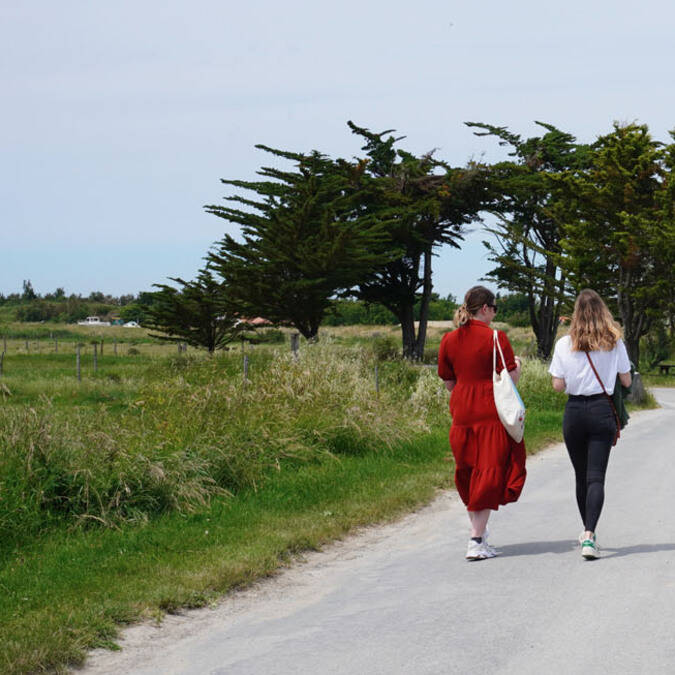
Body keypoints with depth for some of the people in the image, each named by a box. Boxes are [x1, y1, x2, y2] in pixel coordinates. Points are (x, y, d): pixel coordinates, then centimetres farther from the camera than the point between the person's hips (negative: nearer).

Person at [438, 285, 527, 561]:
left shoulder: (449, 340, 6)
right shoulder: (495, 338, -9)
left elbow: (449, 383, 12)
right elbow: (510, 380, -10)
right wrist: (517, 365, 10)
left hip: (461, 414, 5)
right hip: (492, 414, -5)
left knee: (468, 471, 18)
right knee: (489, 473, -1)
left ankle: (477, 525, 24)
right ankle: (476, 540, -5)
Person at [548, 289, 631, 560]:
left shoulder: (564, 344, -3)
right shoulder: (614, 343, -2)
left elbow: (558, 385, -3)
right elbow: (626, 381, 5)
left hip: (574, 411, 1)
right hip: (602, 411, -1)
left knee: (581, 476, 16)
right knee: (596, 477, -5)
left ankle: (586, 532, 28)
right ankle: (589, 536, -21)